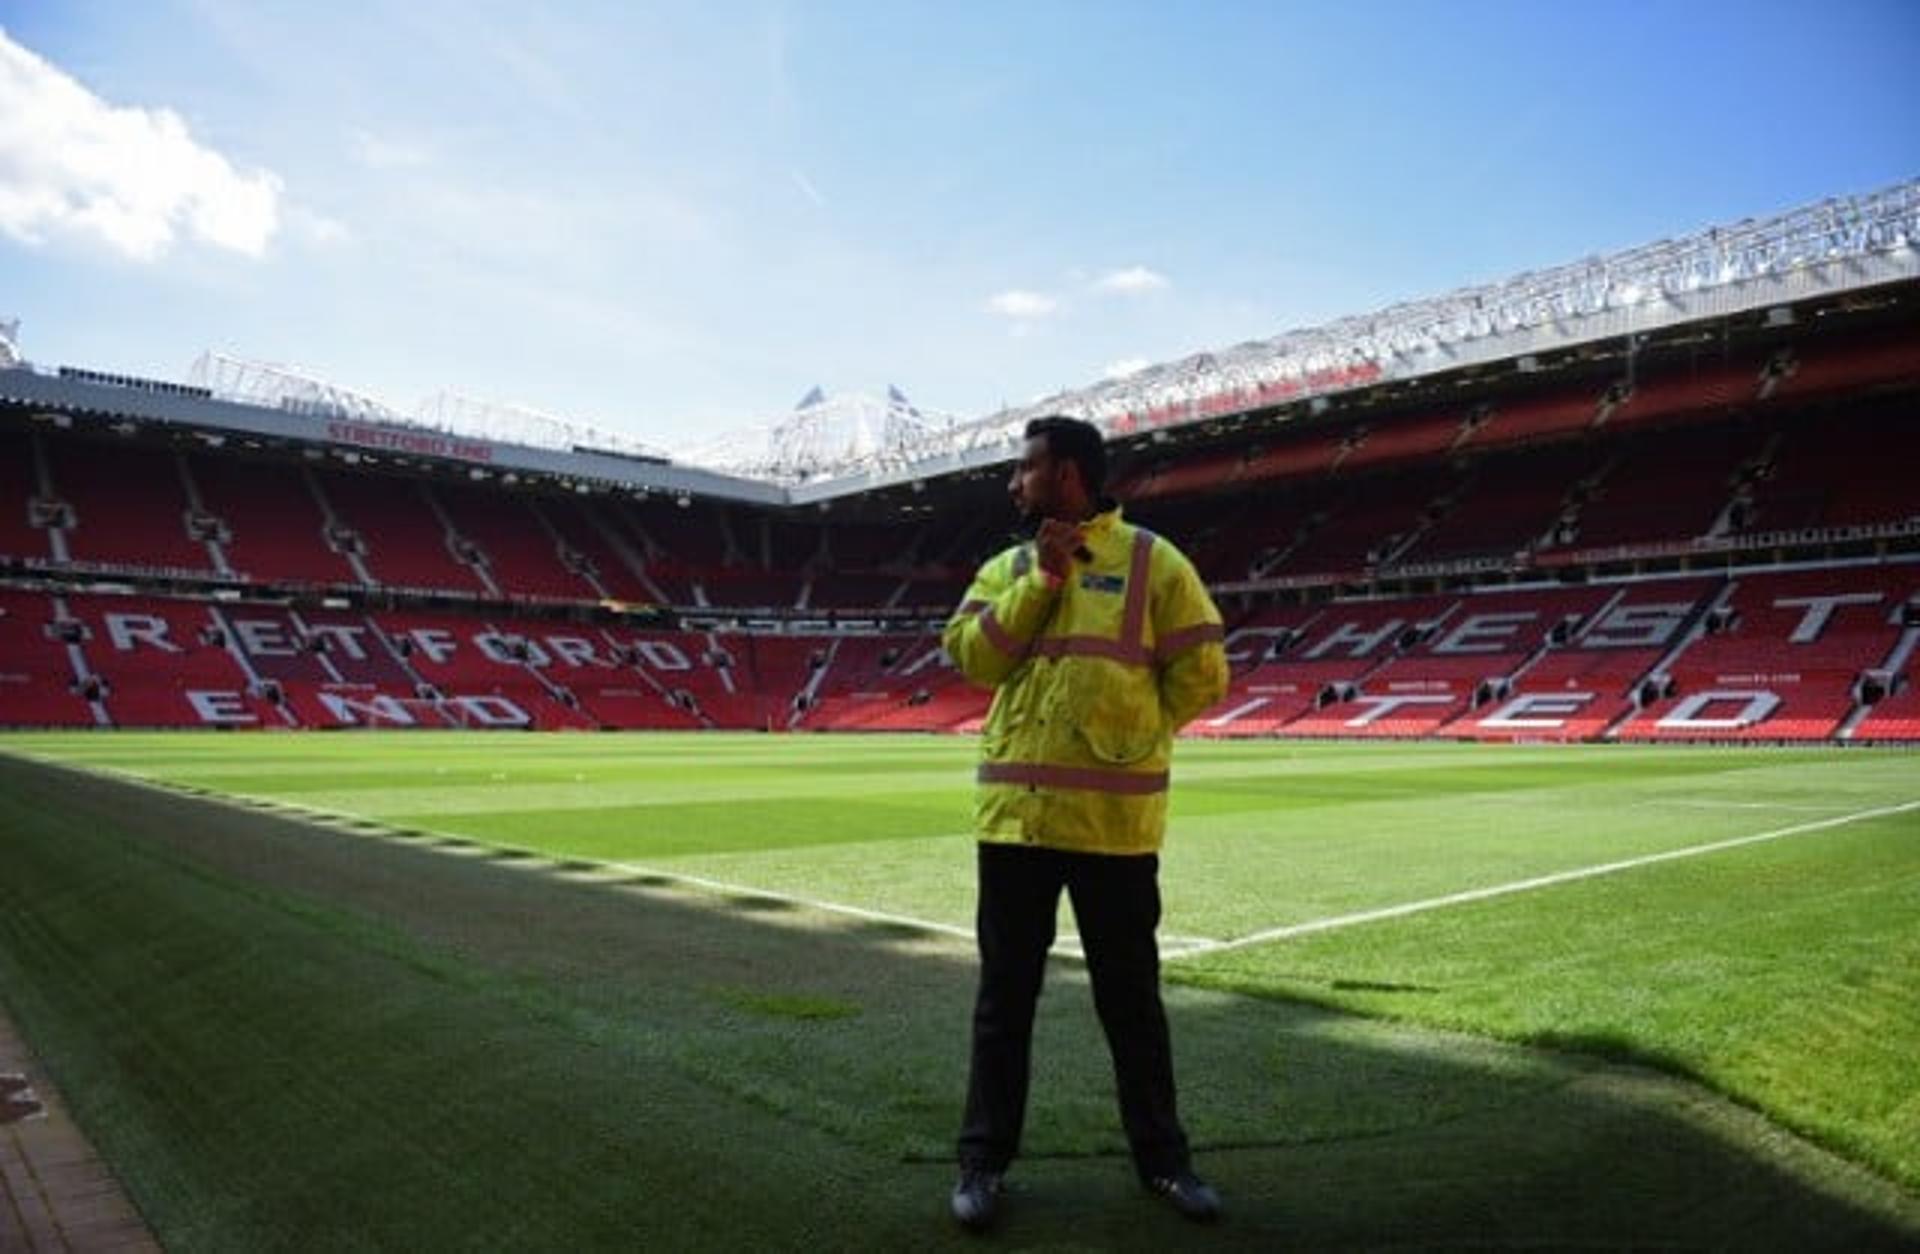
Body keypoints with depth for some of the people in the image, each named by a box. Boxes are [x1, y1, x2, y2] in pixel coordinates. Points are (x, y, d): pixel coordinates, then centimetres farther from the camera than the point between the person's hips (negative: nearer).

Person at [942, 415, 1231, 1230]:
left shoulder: (1152, 561, 0)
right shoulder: (1006, 567, 12)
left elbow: (1201, 675, -1)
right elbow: (970, 657, -4)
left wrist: (1134, 737, -2)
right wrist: (1041, 577, -9)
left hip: (1115, 819, -2)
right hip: (1014, 814, 3)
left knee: (1131, 997, 10)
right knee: (1005, 995, 10)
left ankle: (1161, 1157, 28)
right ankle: (985, 1160, 23)